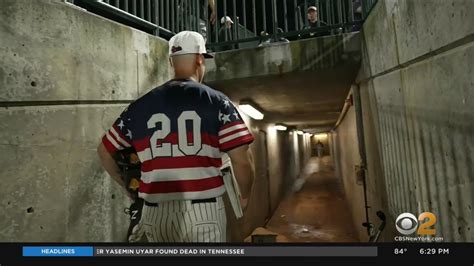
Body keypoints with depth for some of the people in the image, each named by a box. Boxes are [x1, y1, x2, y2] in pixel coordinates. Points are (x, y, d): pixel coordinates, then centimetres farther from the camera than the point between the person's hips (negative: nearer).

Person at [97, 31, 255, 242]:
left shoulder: (141, 105, 4)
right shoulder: (216, 101, -6)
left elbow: (104, 151, 13)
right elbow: (242, 160, -12)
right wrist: (245, 196, 7)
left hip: (156, 212, 4)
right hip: (203, 211, -3)